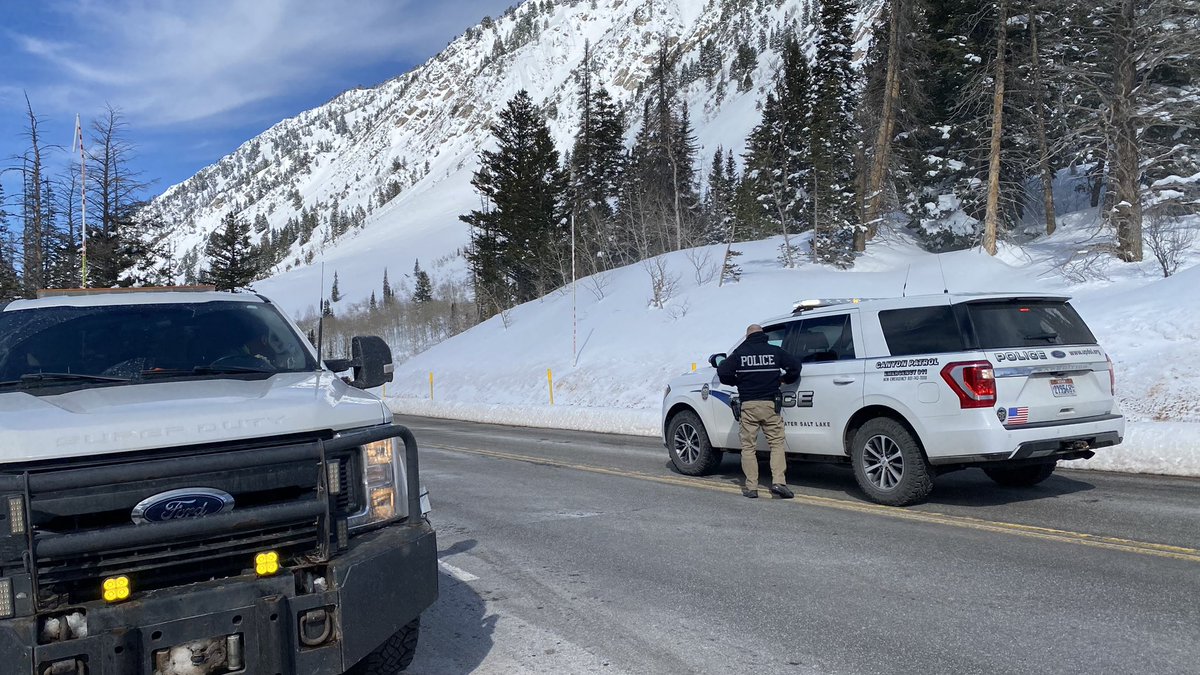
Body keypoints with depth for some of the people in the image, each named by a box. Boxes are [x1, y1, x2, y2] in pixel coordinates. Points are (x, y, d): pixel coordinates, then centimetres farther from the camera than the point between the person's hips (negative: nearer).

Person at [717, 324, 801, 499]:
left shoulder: (740, 352, 3)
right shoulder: (774, 351, 6)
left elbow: (722, 371, -5)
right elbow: (795, 366, 3)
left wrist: (737, 382, 13)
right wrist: (784, 379, 19)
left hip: (748, 406, 0)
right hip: (770, 405, 0)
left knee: (748, 447, 7)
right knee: (776, 443, 7)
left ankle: (751, 487, 5)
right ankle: (778, 482, -7)